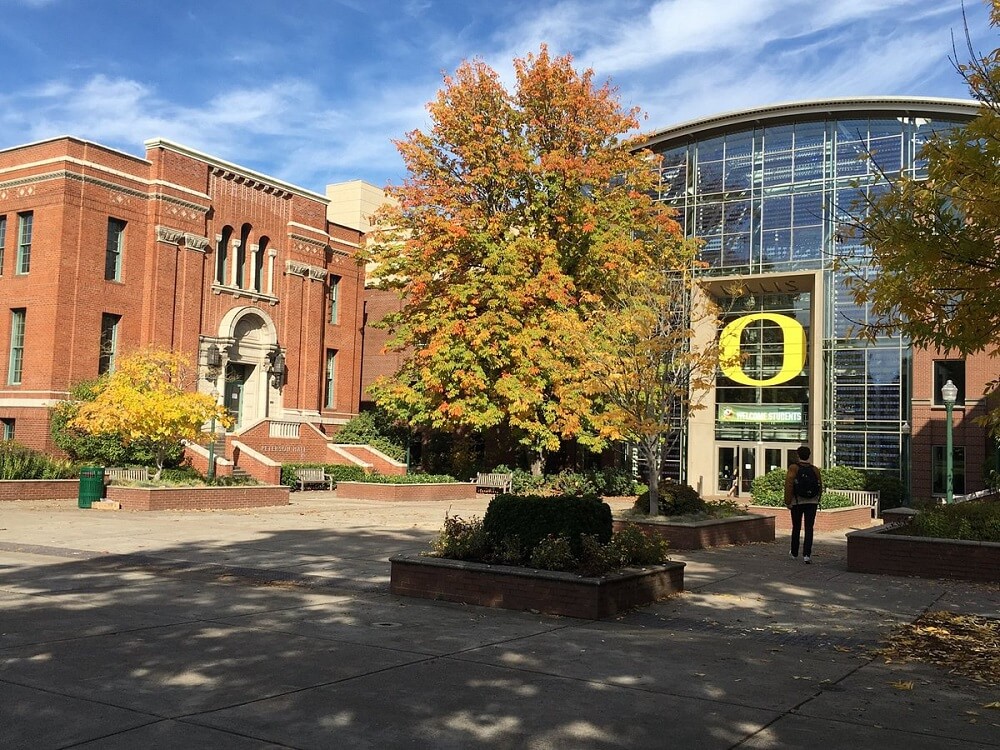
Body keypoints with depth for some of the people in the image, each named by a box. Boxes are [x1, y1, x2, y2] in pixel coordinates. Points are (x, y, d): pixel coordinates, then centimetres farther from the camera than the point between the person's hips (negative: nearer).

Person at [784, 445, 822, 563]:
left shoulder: (794, 468, -8)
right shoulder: (815, 470, 2)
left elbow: (788, 486, -15)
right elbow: (820, 487, 7)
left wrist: (788, 501, -9)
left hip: (797, 502, -2)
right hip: (812, 502, 2)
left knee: (796, 528, 13)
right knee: (809, 529, -1)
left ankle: (794, 552, 26)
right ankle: (807, 554, -11)